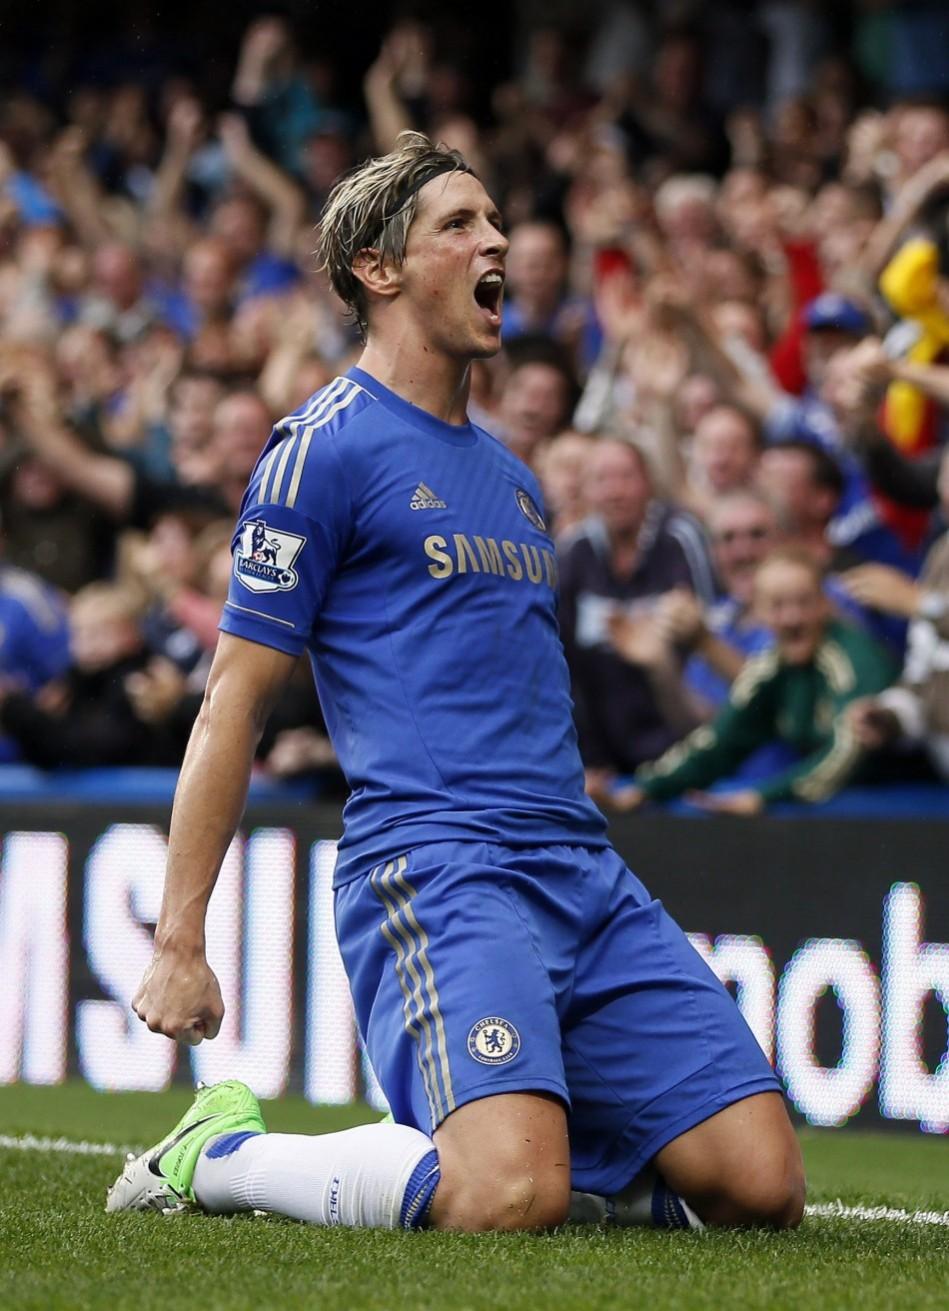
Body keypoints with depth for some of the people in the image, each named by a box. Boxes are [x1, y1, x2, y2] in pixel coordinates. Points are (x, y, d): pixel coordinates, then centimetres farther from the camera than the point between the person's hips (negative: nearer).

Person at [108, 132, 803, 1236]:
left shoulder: (511, 476, 23)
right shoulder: (327, 448, -1)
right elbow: (234, 703, -3)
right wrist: (178, 945, -7)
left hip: (579, 866, 7)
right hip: (430, 864, -7)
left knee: (762, 1185, -8)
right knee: (508, 1200, -28)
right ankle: (213, 1156, -3)